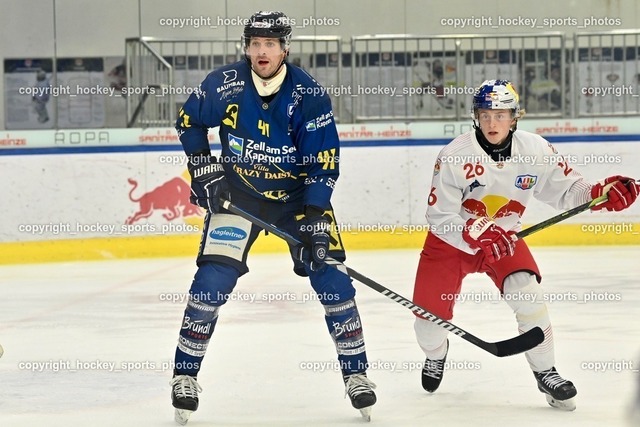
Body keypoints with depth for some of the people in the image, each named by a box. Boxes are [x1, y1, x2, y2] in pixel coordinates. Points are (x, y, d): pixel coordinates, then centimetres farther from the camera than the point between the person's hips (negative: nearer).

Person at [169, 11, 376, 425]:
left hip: (298, 193, 0)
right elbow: (189, 122, 6)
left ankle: (356, 373, 7)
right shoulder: (224, 84, -13)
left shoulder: (309, 95, -17)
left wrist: (316, 218, -23)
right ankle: (185, 373, 0)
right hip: (237, 192, 0)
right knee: (213, 279, -13)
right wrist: (202, 166, -5)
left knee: (330, 275, -8)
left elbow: (323, 164, -16)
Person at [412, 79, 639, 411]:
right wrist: (476, 233, -39)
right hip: (450, 239, -1)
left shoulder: (535, 151, -15)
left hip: (503, 238, 1)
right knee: (430, 314, -4)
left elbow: (565, 190, -7)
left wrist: (600, 193, -27)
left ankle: (545, 373, -6)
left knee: (527, 294, -23)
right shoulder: (455, 155, -23)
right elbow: (439, 217, -22)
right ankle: (435, 356, 34)